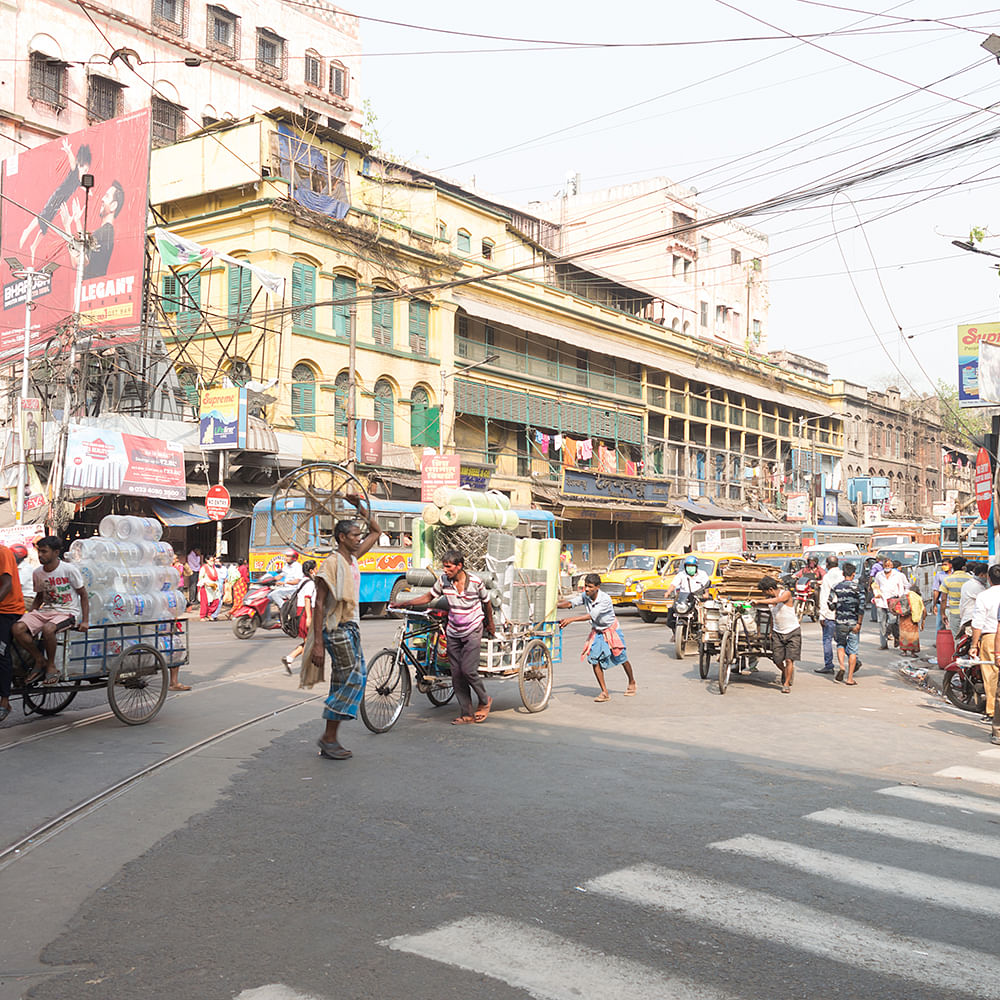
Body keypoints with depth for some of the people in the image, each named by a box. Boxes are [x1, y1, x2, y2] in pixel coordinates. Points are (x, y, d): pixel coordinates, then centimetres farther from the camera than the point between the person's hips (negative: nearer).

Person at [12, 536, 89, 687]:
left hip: (68, 612, -5)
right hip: (46, 610, 5)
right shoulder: (38, 573, 6)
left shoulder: (69, 569, -9)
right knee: (18, 629, -22)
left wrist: (85, 621, -7)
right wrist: (30, 615, 7)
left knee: (47, 629, -38)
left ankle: (51, 666, -13)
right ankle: (40, 661, -4)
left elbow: (83, 595, -1)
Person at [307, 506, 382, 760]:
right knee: (352, 679, -12)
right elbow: (319, 603, -15)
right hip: (337, 628, -9)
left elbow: (375, 530, 27)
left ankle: (330, 741, 12)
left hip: (351, 628, 9)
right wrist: (318, 642, -20)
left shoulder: (353, 558, 13)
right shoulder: (332, 563, -12)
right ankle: (328, 738, -4)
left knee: (348, 681, 7)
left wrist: (359, 506, 15)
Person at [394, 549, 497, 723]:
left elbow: (486, 602, 3)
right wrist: (405, 603, -4)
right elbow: (428, 597, 7)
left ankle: (484, 701, 10)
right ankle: (466, 713, 8)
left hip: (473, 631, -4)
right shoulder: (443, 581, -5)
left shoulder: (475, 582, -13)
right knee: (456, 673, 1)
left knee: (468, 669, -14)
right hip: (453, 632, 4)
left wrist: (491, 624, 15)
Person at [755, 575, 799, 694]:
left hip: (793, 632, -5)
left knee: (789, 659, -10)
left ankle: (786, 684, 4)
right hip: (777, 632, 5)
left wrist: (758, 601, -42)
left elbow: (777, 600, -37)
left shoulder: (786, 594, -16)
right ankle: (786, 672, 33)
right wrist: (771, 631, 18)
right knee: (777, 660, 1)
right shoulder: (769, 598, 2)